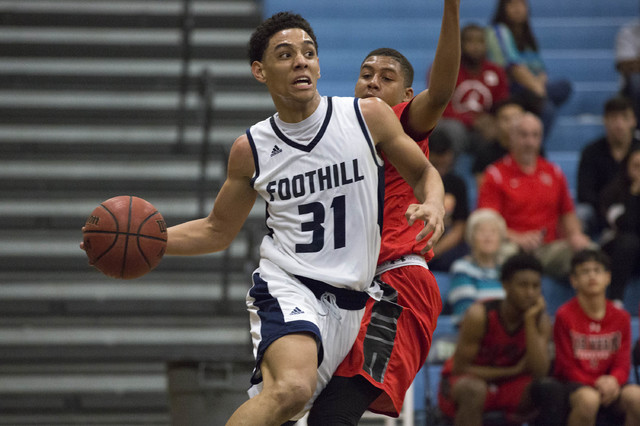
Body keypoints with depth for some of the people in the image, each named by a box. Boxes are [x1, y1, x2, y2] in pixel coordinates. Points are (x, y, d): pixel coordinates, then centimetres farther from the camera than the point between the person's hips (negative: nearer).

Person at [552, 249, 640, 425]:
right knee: (588, 399, -39)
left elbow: (623, 365, 5)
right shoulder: (565, 316, -6)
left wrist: (612, 381, -20)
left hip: (608, 384, 4)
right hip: (575, 384, -4)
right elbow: (567, 367, -5)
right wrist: (596, 385, -20)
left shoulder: (620, 317, 6)